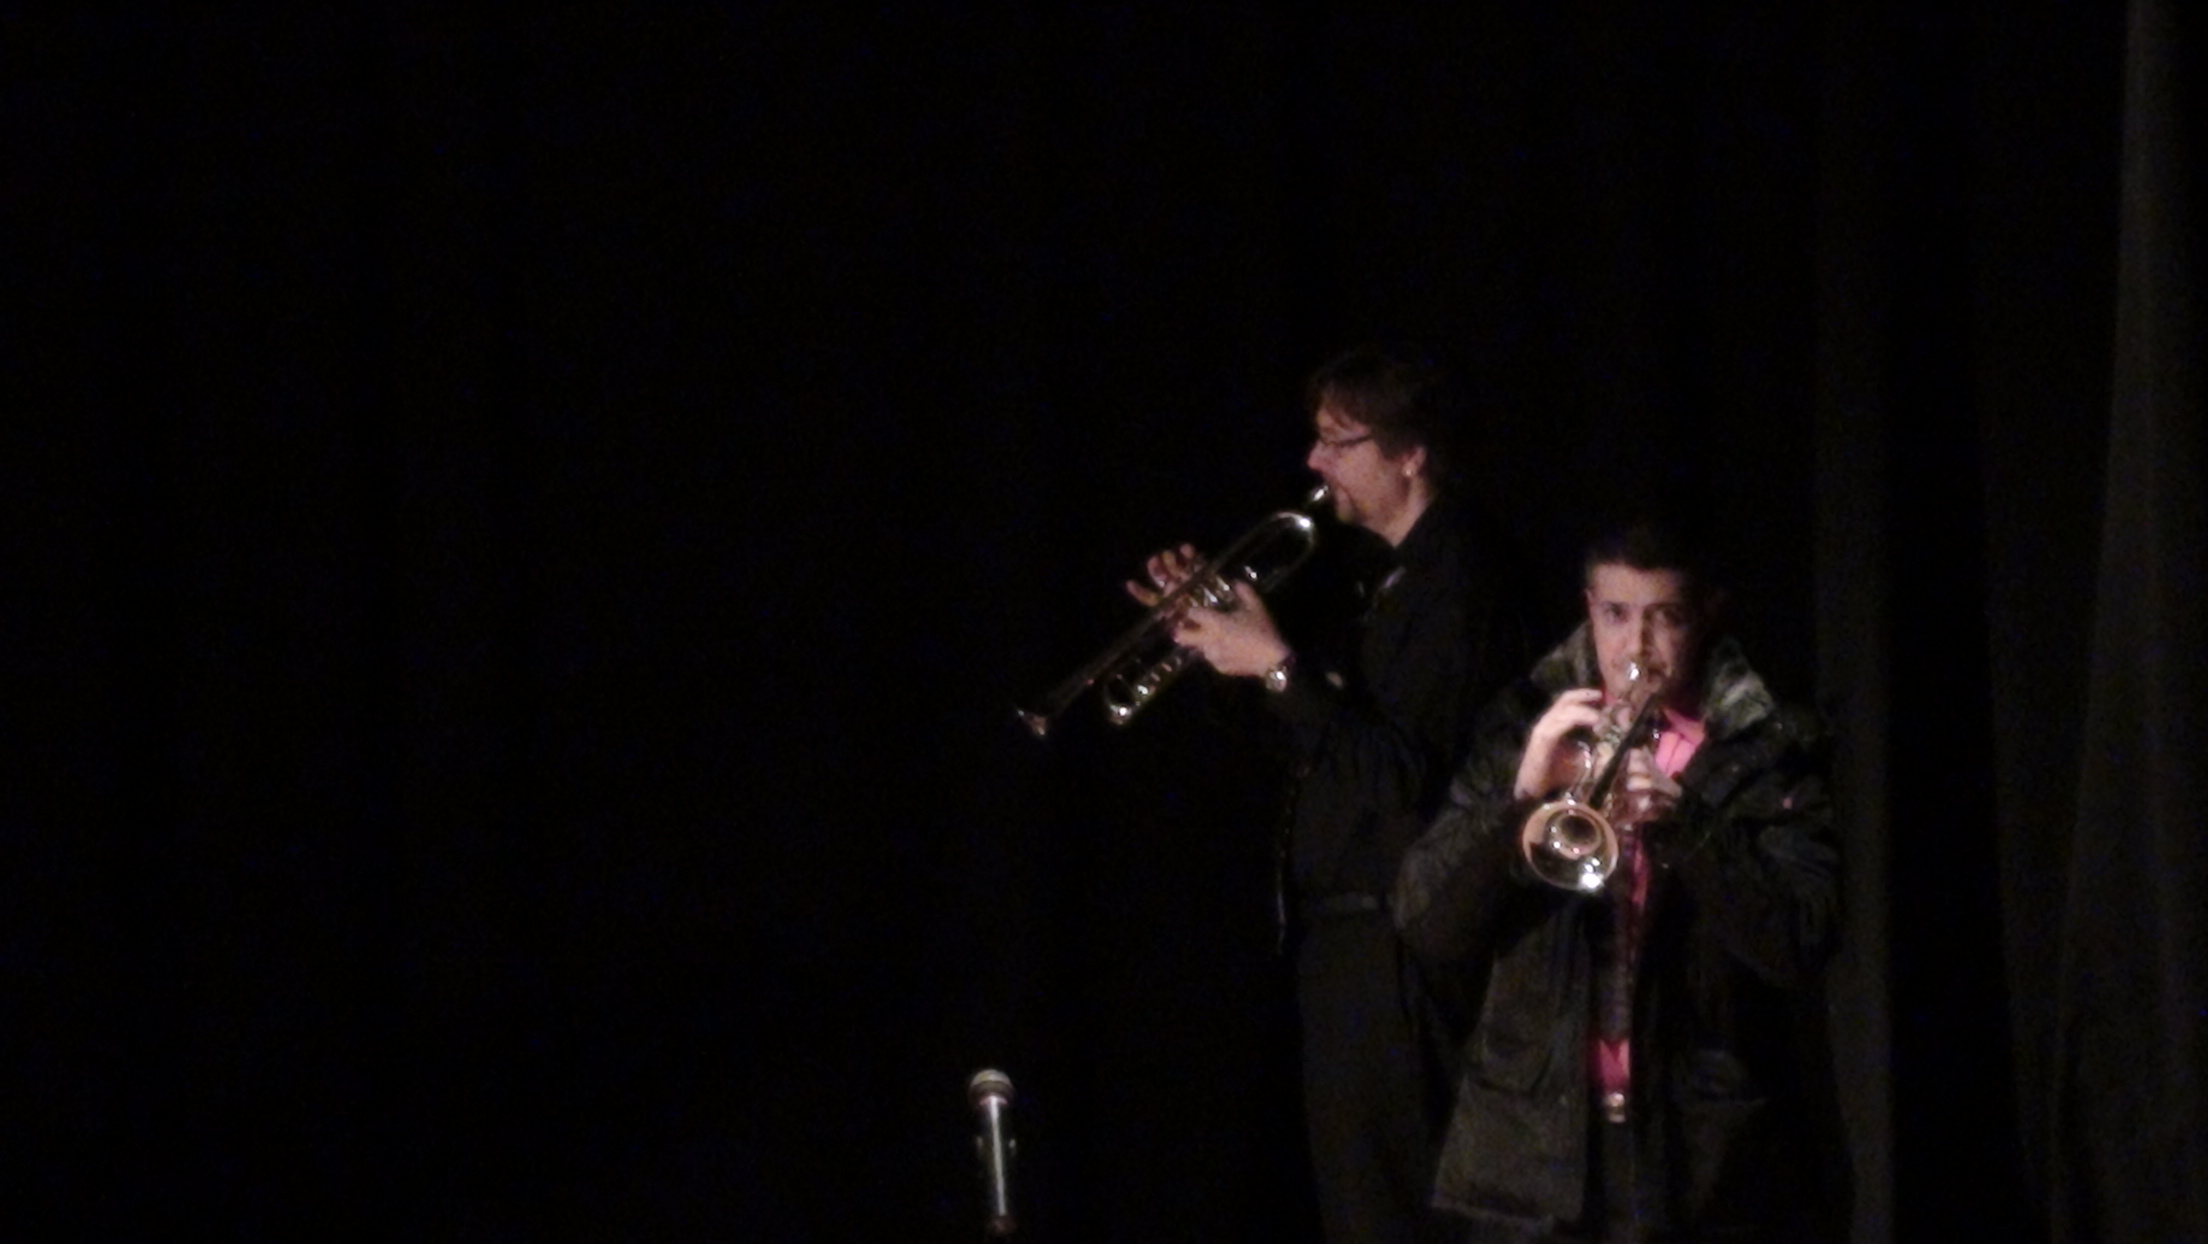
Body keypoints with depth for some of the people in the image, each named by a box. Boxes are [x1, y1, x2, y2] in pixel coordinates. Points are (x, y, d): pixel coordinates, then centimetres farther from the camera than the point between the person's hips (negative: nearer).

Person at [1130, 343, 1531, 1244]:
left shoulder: (1454, 582, -17)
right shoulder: (1398, 572, 15)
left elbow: (1399, 774, -24)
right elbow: (1335, 742, 19)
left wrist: (1277, 665, -22)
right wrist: (1222, 634, 10)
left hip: (1389, 956, -11)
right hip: (1345, 935, 11)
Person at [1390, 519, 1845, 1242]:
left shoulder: (1768, 753, 4)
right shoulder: (1519, 736, 10)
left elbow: (1801, 942, -8)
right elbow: (1424, 926, 2)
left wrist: (1679, 822, -20)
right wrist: (1521, 795, -13)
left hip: (1709, 1162, -2)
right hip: (1538, 1152, 2)